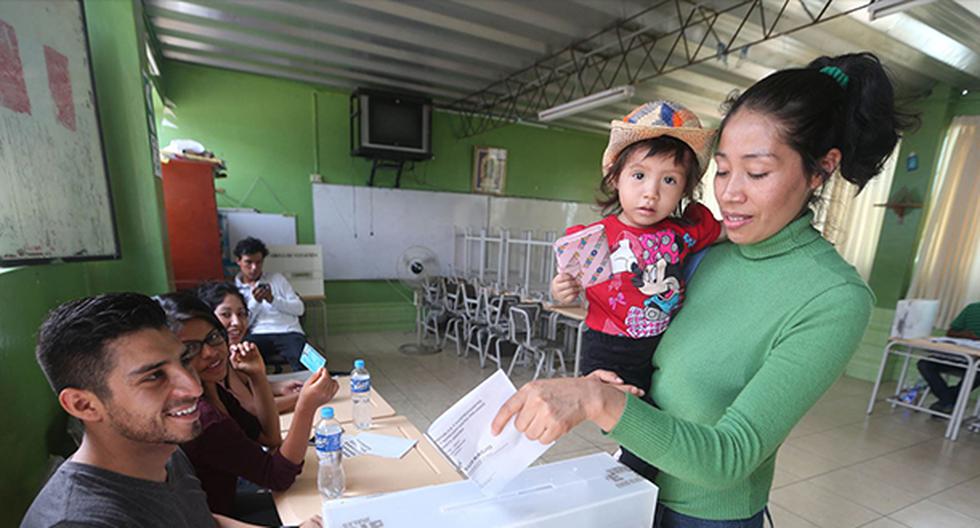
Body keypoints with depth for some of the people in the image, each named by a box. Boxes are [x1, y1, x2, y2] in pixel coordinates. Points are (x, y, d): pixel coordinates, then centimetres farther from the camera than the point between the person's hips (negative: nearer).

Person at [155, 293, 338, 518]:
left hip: (225, 503, 7)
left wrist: (258, 376, -11)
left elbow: (269, 438, -1)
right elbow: (279, 478, -25)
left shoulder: (211, 389, -5)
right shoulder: (199, 417, -31)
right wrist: (307, 407, -39)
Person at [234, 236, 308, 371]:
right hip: (258, 336, 0)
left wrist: (273, 299, -5)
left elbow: (299, 308, 9)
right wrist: (255, 301, -9)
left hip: (289, 332, 0)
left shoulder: (277, 278, 18)